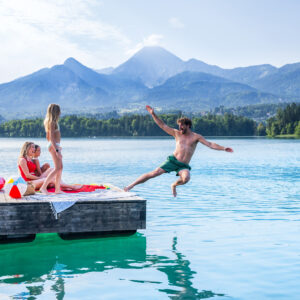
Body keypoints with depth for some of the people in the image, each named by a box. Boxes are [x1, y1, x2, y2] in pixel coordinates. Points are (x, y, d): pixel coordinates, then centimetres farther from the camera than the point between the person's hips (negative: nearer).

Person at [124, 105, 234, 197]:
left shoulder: (196, 137, 4)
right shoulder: (177, 133, 9)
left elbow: (210, 144, -1)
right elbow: (162, 125, 7)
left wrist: (223, 148, -13)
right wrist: (153, 114, -1)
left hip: (184, 166, -1)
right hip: (173, 160, 1)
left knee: (186, 178, -33)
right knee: (154, 173, -14)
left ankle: (174, 185, 2)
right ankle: (131, 186, -5)